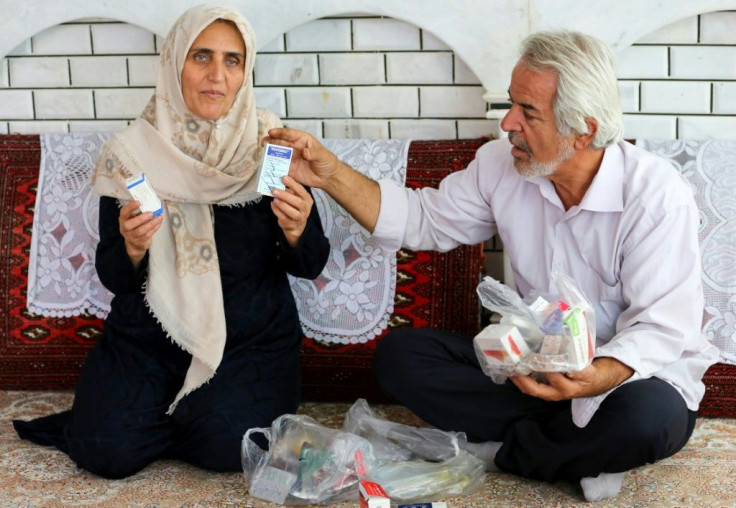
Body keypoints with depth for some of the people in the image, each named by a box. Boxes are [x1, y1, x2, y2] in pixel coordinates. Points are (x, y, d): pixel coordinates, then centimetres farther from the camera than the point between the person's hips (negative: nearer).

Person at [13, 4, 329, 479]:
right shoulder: (131, 151, -5)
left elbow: (310, 266, -2)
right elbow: (113, 277, 0)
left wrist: (297, 231, -25)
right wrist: (132, 248, -23)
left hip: (252, 336, 0)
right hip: (147, 333, 1)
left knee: (232, 446, -26)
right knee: (109, 452, -20)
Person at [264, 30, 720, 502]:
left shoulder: (657, 195, -22)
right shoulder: (501, 164, -7)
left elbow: (661, 327, -25)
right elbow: (424, 220, 4)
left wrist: (596, 378, -45)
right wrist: (332, 175, -7)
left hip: (633, 370, -5)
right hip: (534, 363, 5)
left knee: (650, 419, -41)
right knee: (399, 353, -12)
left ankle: (502, 450, -12)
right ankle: (580, 450, -14)